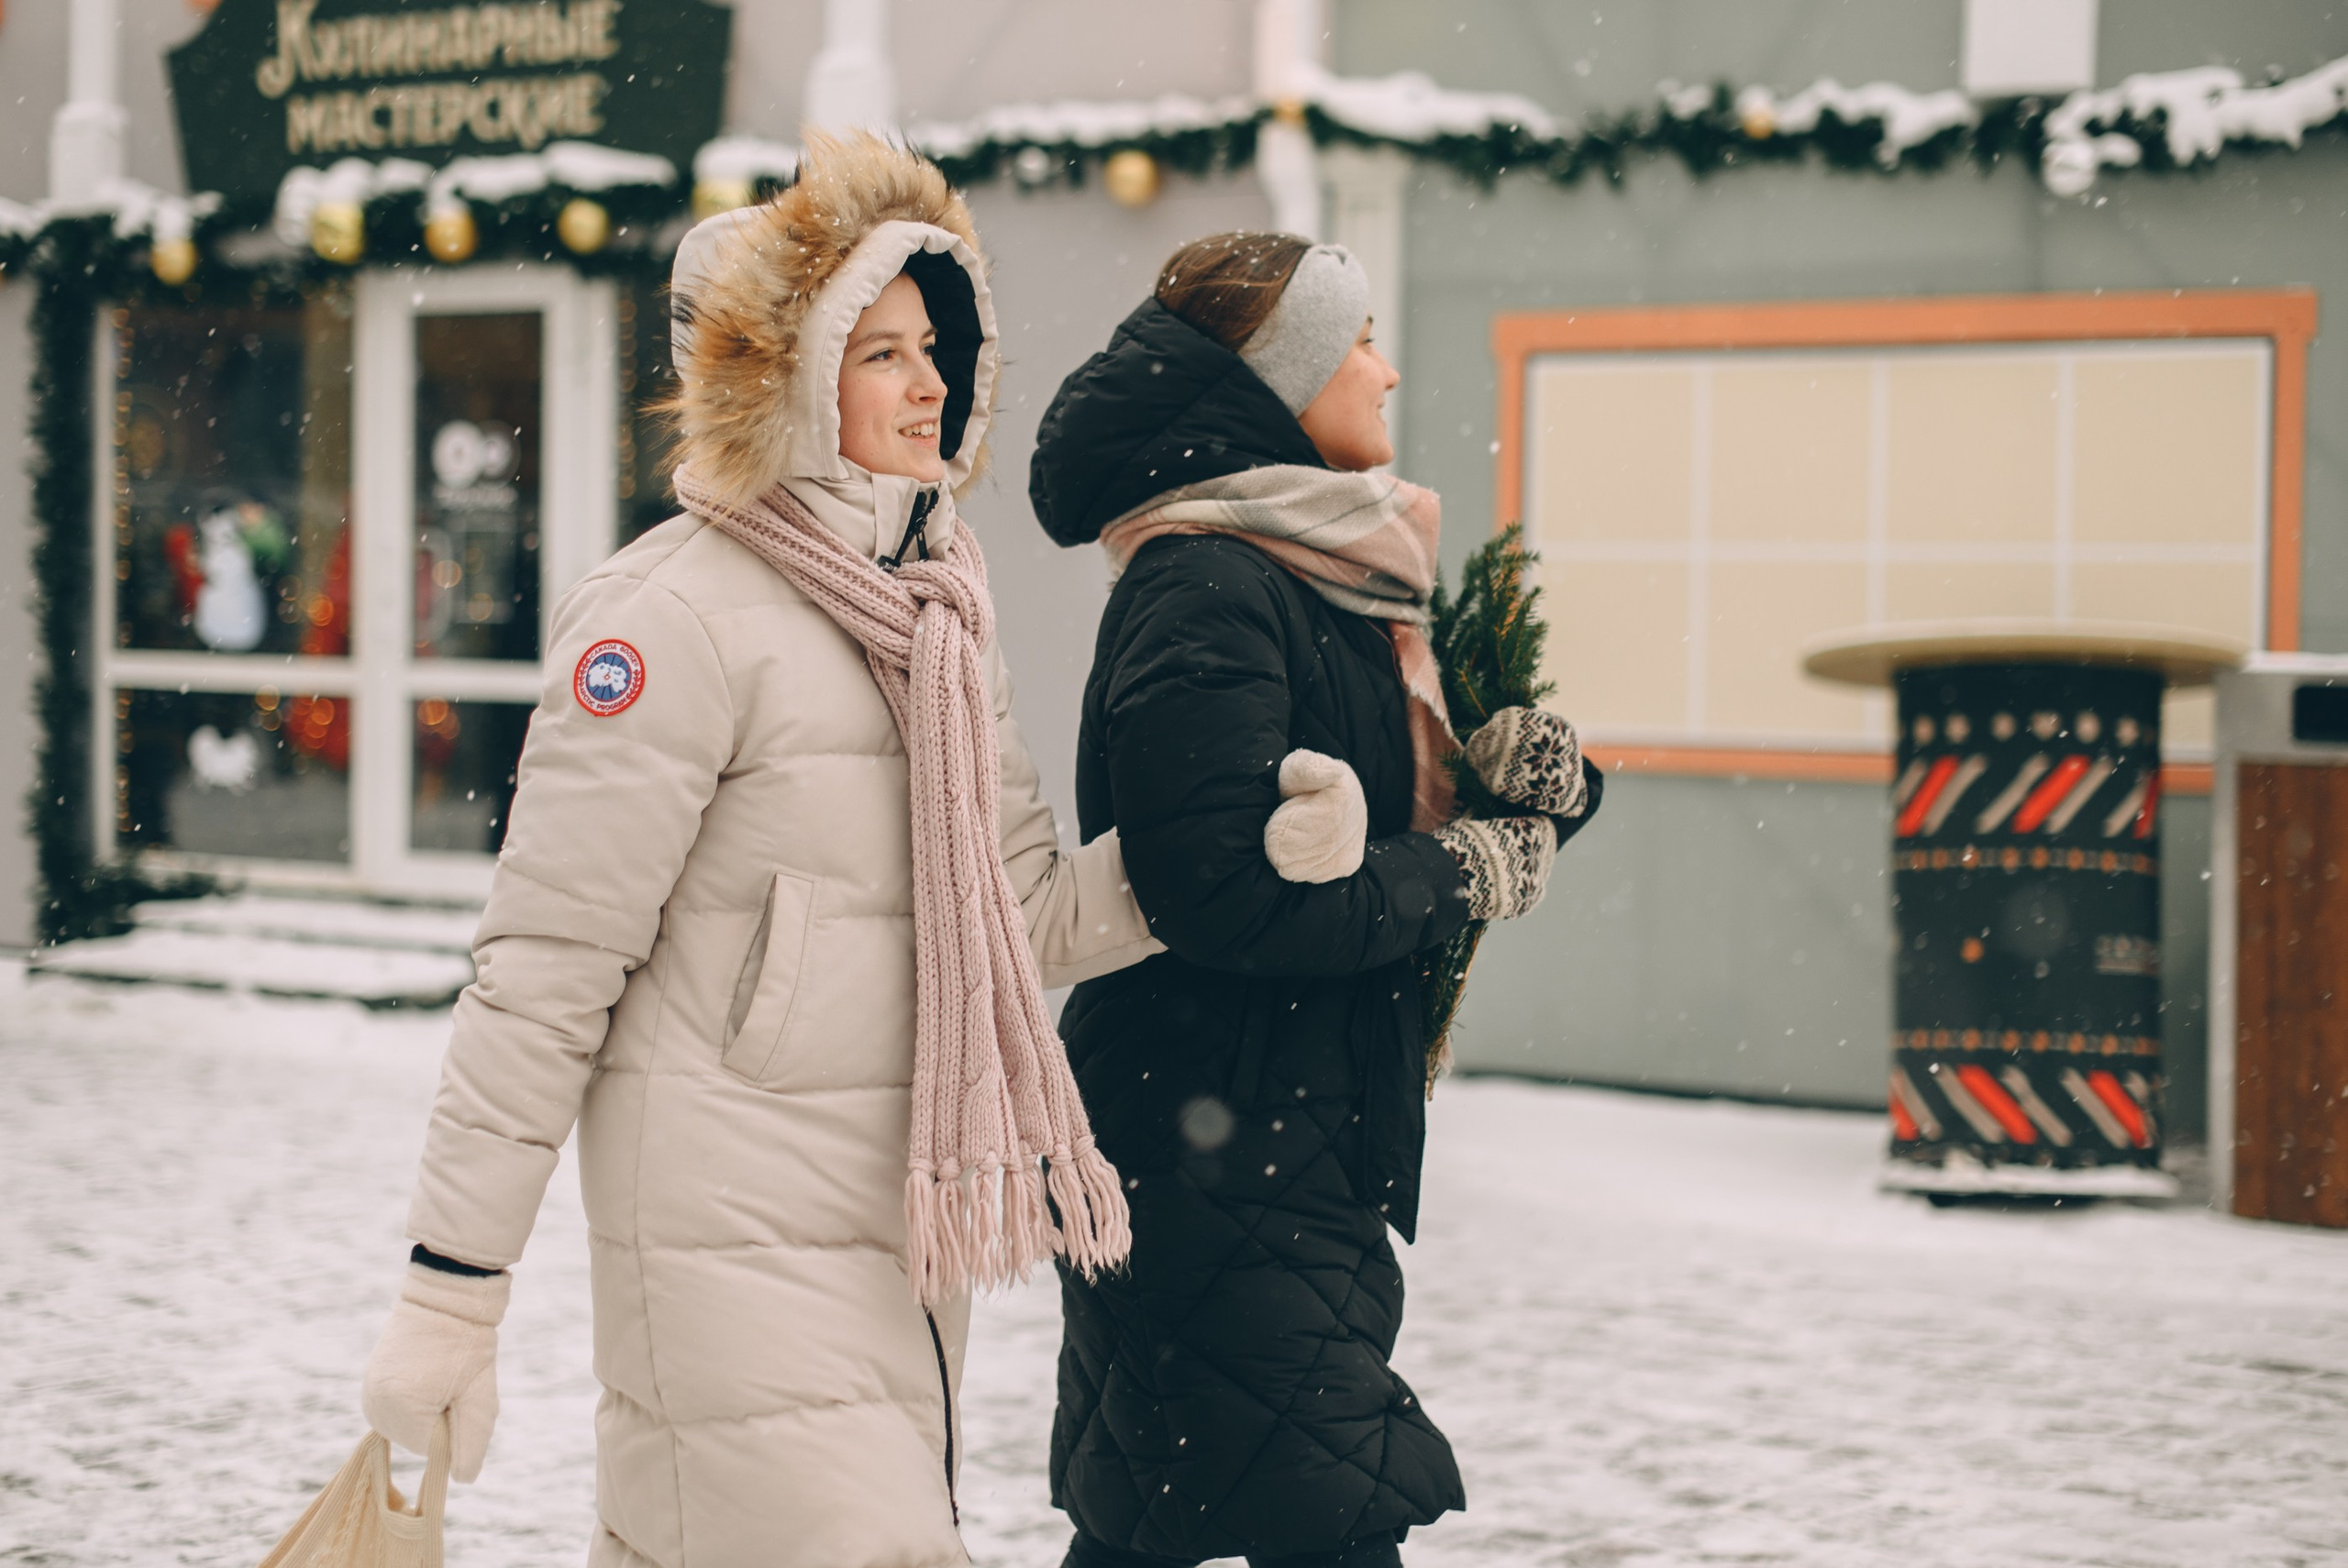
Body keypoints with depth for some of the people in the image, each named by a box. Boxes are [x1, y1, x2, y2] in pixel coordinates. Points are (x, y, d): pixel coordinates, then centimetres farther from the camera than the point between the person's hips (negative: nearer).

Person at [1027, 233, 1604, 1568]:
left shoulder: (1339, 572, 16)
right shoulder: (1202, 590, -15)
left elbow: (1419, 816, 21)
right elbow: (1227, 892, -24)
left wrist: (1538, 776, -1)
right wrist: (1462, 878, -13)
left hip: (1307, 1144, 9)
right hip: (1215, 1148, -9)